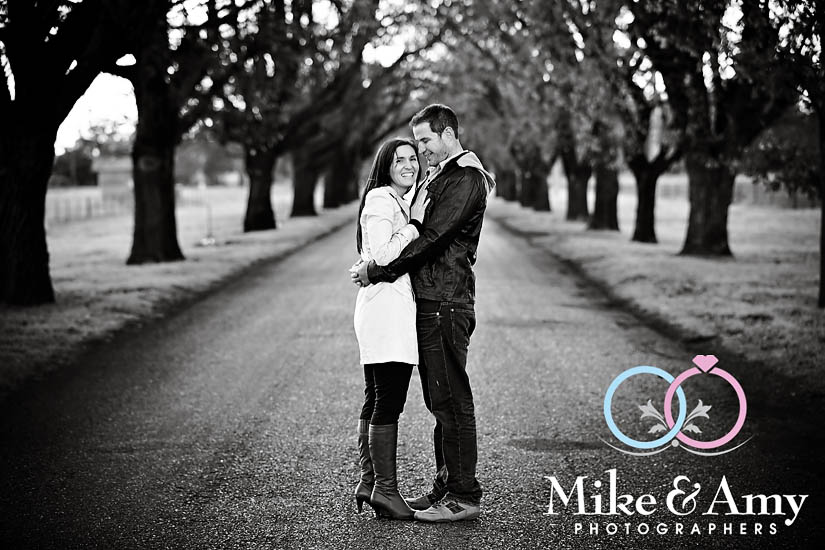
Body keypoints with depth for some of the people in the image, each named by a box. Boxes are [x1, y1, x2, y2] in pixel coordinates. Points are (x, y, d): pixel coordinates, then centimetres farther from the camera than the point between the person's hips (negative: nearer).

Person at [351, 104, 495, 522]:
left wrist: (376, 272, -14)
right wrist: (374, 266, 9)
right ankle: (445, 487, 21)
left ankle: (464, 497, -1)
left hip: (446, 303, -10)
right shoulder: (437, 177, 20)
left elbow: (431, 239, -18)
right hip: (429, 301, 10)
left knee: (452, 400, -6)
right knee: (438, 401, 13)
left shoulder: (466, 180, -11)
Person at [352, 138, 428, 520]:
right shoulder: (381, 201, -8)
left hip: (386, 311, 10)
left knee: (375, 401, 11)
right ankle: (385, 488, -5)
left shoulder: (401, 202, 24)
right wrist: (415, 224, -12)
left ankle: (367, 481, 16)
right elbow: (382, 256, -19)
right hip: (388, 306, -10)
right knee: (388, 402, -8)